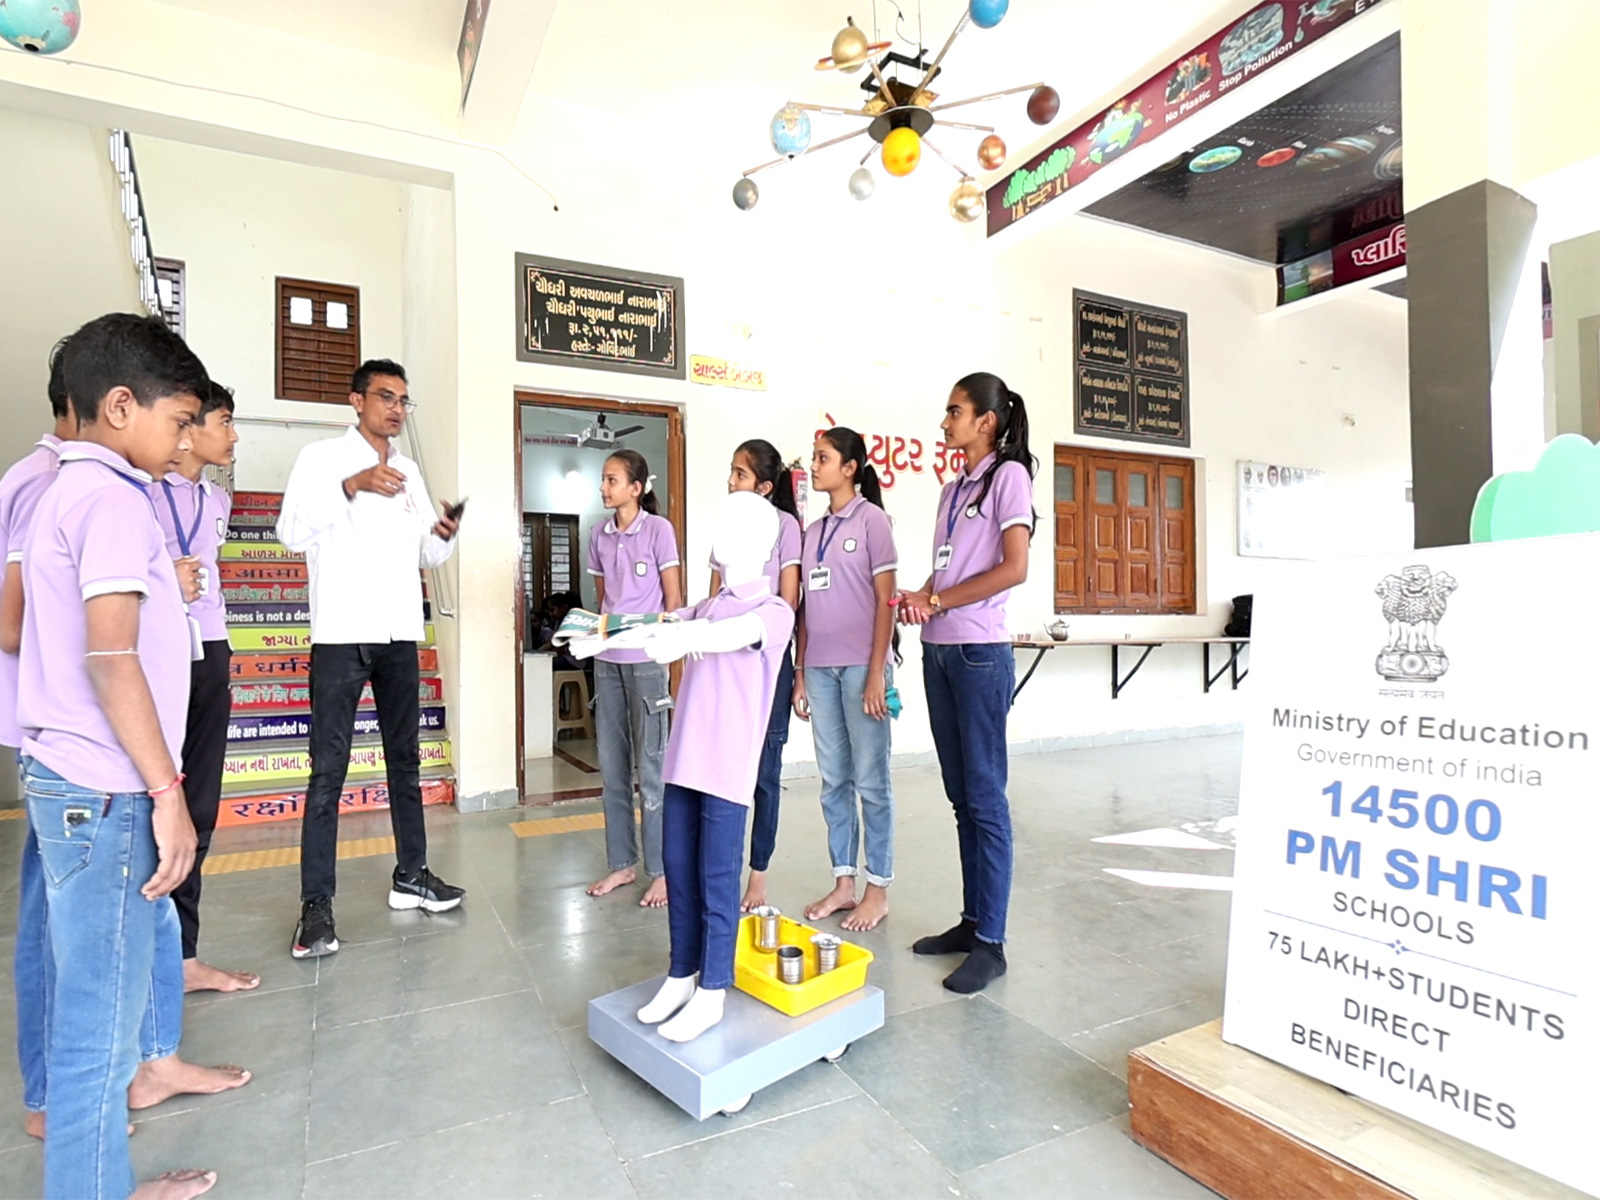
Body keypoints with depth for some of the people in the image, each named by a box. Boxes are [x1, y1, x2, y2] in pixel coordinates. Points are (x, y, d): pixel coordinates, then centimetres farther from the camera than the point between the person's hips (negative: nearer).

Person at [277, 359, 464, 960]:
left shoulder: (409, 472, 16)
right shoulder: (321, 457, 1)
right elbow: (292, 532, -12)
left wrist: (444, 535, -6)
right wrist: (350, 487, -24)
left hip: (400, 633, 6)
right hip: (341, 633, -5)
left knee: (405, 759, 11)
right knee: (328, 769, -5)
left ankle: (411, 874, 22)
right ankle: (316, 904, 2)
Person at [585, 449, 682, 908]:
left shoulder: (658, 529, -5)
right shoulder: (599, 534, 10)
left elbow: (673, 598, -4)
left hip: (646, 660, -5)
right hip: (606, 659, 6)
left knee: (651, 766, -1)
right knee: (612, 765, 9)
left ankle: (662, 870, 10)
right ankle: (621, 863, 22)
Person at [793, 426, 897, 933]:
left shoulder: (871, 519, -2)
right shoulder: (814, 530, 15)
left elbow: (885, 600, -7)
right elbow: (806, 607, 15)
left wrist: (877, 673, -12)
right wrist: (800, 674, 11)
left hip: (860, 666, -6)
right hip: (820, 668, 6)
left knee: (871, 780, 1)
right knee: (834, 781, 10)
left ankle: (878, 888, 13)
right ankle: (843, 882, 21)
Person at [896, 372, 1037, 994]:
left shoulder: (1009, 474, -4)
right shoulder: (953, 488, 18)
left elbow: (1014, 568, -14)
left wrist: (937, 601, -11)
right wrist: (919, 597, -3)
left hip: (980, 652, -8)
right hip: (939, 651, 8)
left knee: (985, 797, -3)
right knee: (961, 796, 12)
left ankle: (991, 943, 7)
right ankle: (971, 920, 23)